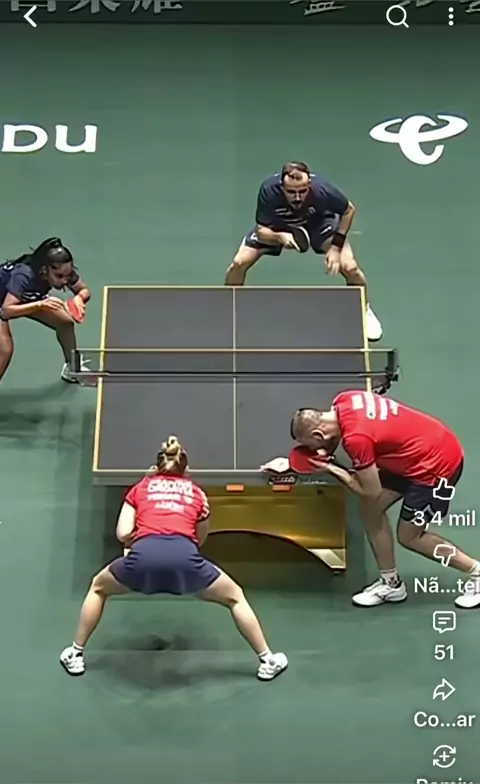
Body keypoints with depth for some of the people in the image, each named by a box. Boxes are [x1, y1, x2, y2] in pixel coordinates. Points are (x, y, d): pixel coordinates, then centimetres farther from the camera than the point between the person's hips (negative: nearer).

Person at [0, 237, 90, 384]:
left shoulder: (64, 271, -28)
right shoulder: (24, 275, -43)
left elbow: (84, 290, -14)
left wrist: (79, 298, -38)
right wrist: (40, 304, -57)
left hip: (27, 298, 6)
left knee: (65, 321, -1)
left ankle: (71, 368, 22)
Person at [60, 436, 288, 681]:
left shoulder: (140, 488, 27)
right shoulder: (197, 493, 28)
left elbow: (123, 535, 17)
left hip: (144, 556, 0)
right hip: (184, 558, 0)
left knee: (98, 587, 33)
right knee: (235, 597, 26)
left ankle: (76, 655, 36)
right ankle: (267, 661, 28)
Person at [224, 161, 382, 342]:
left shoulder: (322, 190, -37)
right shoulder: (269, 189, -38)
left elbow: (349, 210, -16)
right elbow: (261, 231, -28)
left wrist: (336, 245, -22)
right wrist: (279, 237, -50)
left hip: (317, 222, 0)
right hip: (276, 227, 1)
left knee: (349, 267, -19)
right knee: (239, 263, -15)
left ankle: (365, 311, 13)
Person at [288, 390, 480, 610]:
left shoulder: (356, 437, -30)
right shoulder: (343, 401, -7)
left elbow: (371, 492, -19)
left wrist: (332, 469, -9)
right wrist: (328, 451, -2)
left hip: (437, 463, -9)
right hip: (417, 453, 9)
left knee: (409, 537, 5)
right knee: (370, 508, 6)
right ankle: (391, 583, 18)